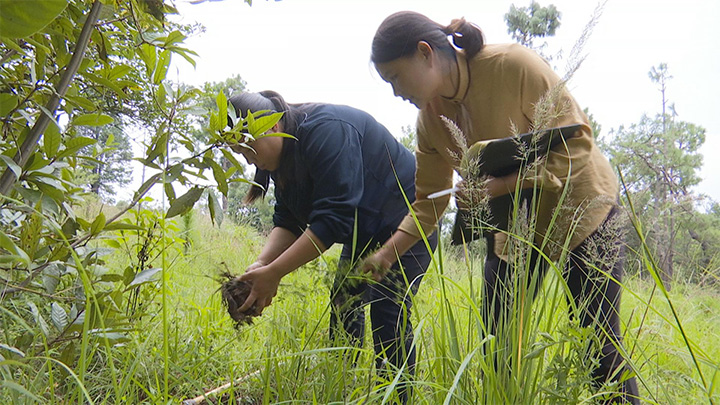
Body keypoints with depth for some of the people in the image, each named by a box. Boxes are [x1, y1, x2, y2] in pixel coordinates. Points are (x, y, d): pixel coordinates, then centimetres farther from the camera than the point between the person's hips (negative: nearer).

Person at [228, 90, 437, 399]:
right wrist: (261, 263, -20)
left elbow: (332, 219, -35)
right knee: (343, 305, 5)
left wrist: (273, 273, -33)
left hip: (405, 221, -9)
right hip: (365, 232, 9)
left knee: (388, 313, -15)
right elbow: (287, 220, -3)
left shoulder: (325, 131, -30)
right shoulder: (281, 155, 0)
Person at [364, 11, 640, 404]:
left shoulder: (513, 65, -24)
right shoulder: (430, 120, -7)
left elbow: (577, 140, -20)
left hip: (580, 206, -5)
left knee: (600, 341, -1)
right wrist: (386, 253, -10)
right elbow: (428, 202, 1)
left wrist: (504, 184, -30)